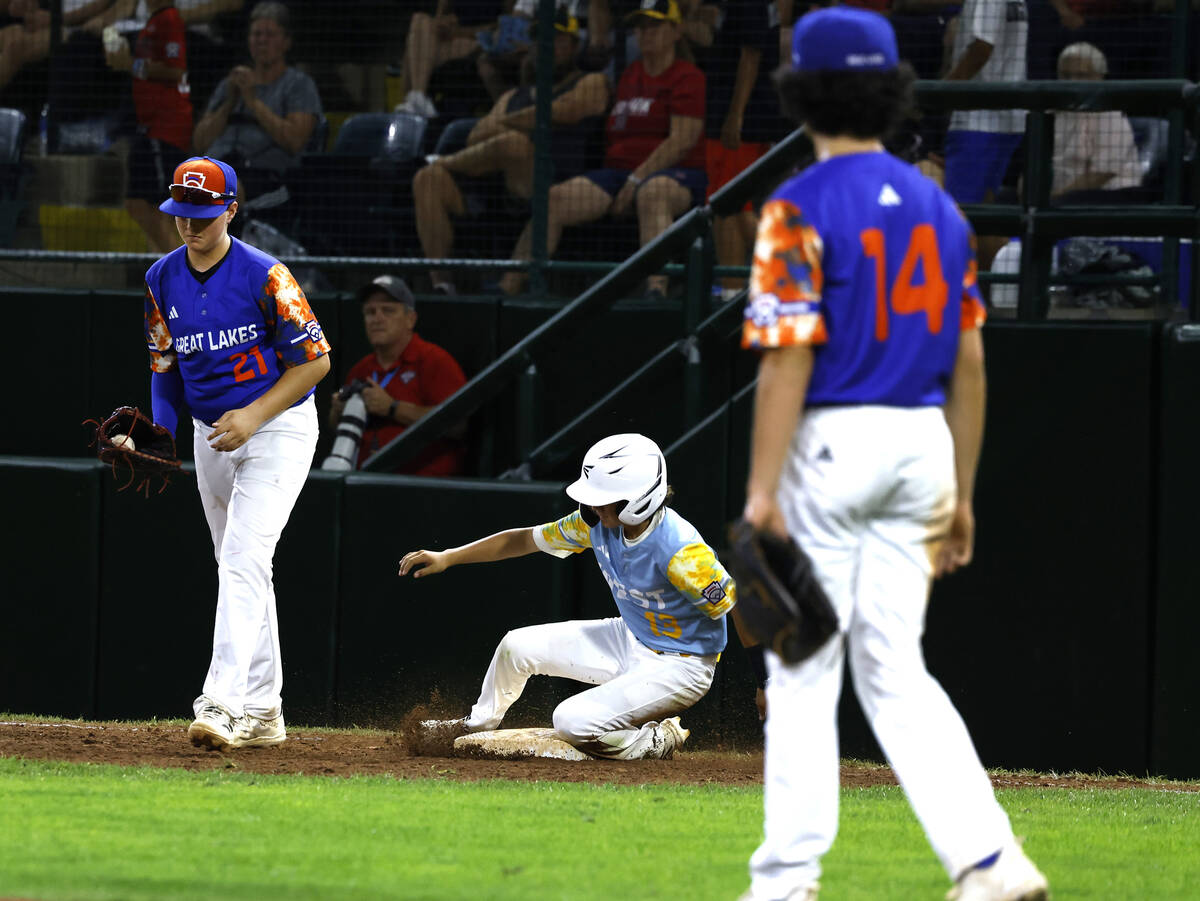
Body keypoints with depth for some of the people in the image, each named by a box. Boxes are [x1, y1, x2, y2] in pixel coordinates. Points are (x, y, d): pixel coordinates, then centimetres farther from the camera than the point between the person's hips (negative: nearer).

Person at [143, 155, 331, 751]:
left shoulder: (264, 276, -18)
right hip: (212, 433, 7)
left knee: (243, 561, -20)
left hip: (279, 428, -7)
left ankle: (222, 703, -30)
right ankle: (262, 712, 19)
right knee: (239, 569, 11)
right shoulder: (162, 280, 1)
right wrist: (161, 432, -8)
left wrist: (253, 417, -21)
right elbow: (165, 366, 9)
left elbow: (314, 361, -14)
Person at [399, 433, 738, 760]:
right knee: (517, 646, 8)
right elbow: (527, 539, 3)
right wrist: (446, 558, 2)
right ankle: (477, 725, 36)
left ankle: (657, 741, 4)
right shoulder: (598, 522, -10)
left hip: (679, 665, -8)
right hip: (630, 641, 8)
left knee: (573, 722, -23)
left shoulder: (680, 550, -33)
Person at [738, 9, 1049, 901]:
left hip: (830, 445, -6)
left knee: (803, 668, 2)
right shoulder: (938, 207, 11)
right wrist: (960, 491, 17)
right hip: (920, 446, 6)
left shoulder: (801, 209, -9)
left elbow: (789, 357, -16)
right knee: (894, 668, 10)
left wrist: (762, 491, -16)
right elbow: (969, 360, 11)